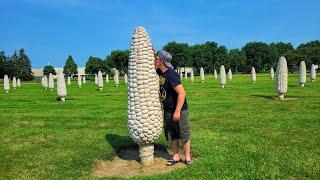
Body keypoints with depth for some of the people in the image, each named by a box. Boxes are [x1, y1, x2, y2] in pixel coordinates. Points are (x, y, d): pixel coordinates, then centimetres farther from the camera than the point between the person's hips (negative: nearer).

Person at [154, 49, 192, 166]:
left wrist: (177, 111, -26)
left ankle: (187, 157, 21)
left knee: (184, 134, 6)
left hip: (179, 109, -8)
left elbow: (182, 93, -27)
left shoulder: (171, 75, -24)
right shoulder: (159, 72, 1)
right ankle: (176, 156, 28)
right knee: (171, 134, 14)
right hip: (167, 110, 8)